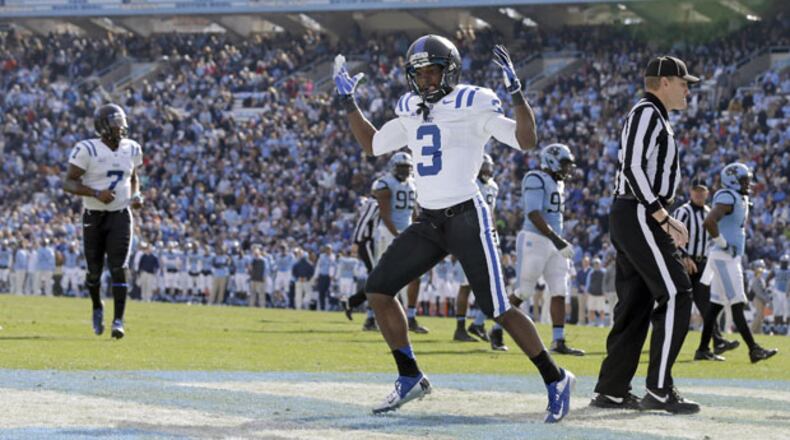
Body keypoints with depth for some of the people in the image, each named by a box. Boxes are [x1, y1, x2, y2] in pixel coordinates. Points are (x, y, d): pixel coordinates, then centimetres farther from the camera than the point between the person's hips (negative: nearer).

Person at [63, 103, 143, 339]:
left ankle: (118, 321, -11)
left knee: (118, 268, -12)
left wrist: (136, 195, 0)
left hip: (120, 215, 2)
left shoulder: (131, 149, 3)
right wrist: (96, 193, -27)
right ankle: (97, 307, 37)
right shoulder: (87, 150, -14)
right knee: (94, 271, 7)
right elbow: (68, 183, -14)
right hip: (94, 216, -2)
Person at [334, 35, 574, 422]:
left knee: (497, 309, -9)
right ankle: (410, 378, 11)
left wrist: (515, 91, -24)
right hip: (429, 223, 7)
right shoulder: (412, 113, 12)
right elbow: (372, 145, 26)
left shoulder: (473, 107, -7)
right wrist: (348, 102, 20)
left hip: (467, 218, -7)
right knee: (377, 290, 1)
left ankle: (555, 379, 5)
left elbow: (526, 140, -15)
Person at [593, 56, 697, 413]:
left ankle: (611, 390, 11)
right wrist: (663, 217, -23)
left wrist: (665, 222, 20)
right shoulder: (647, 113, -10)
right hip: (639, 216, -11)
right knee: (675, 295, -12)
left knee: (637, 302, 10)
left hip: (628, 219, 11)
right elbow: (633, 168, -20)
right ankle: (659, 390, -14)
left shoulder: (653, 117, 22)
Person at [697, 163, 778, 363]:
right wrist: (721, 242, -20)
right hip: (724, 258, -10)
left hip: (732, 258, 10)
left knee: (716, 305, 11)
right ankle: (753, 349, -13)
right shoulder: (728, 199, -15)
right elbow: (709, 222, -31)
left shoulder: (741, 200, 16)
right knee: (737, 305, -10)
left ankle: (703, 348, 14)